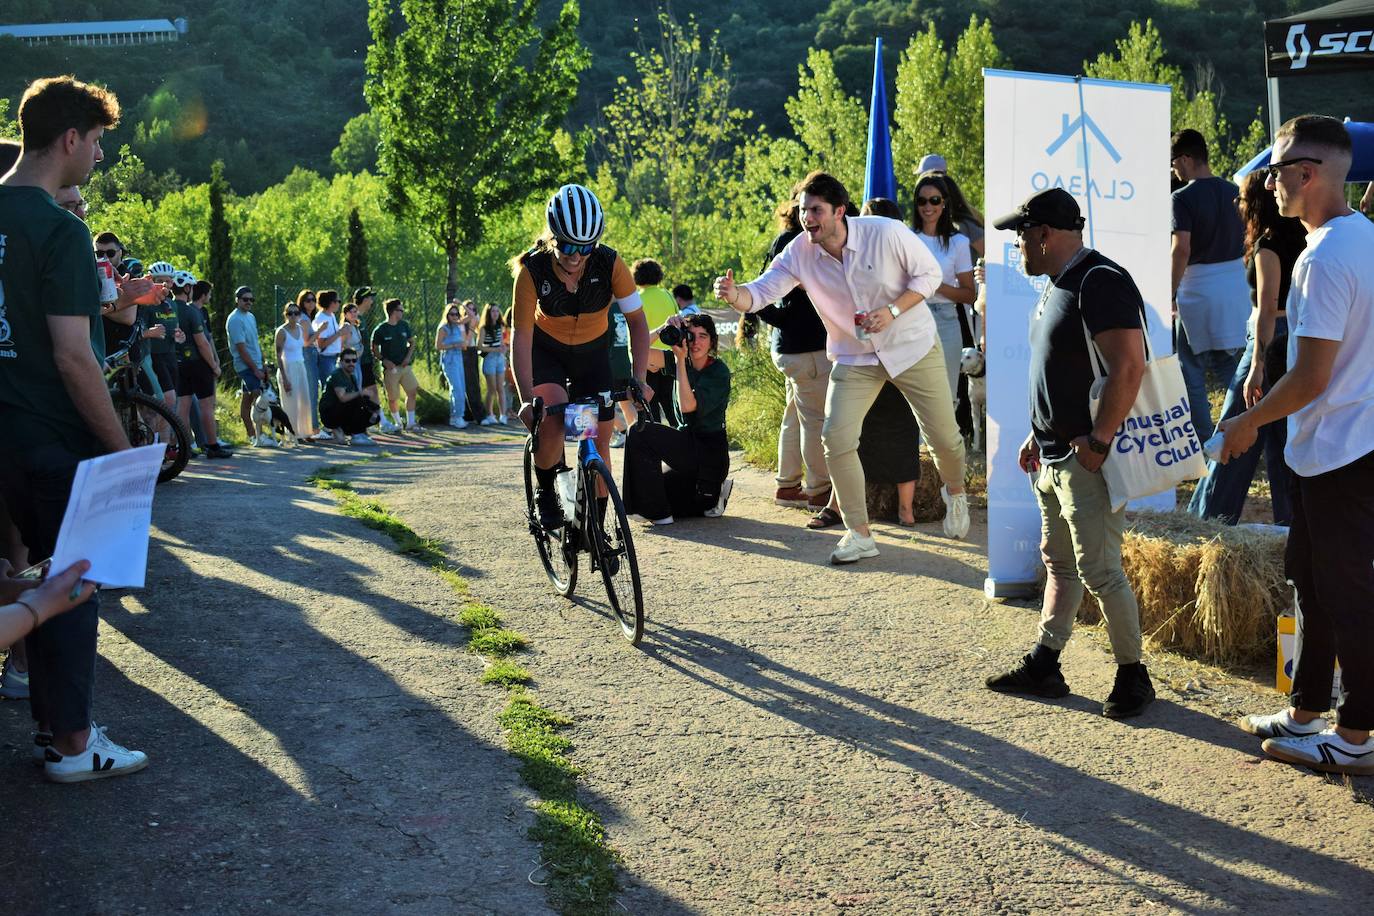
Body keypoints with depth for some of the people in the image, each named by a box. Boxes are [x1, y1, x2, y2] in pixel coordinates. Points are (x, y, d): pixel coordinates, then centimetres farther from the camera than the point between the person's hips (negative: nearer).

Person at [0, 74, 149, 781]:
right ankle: (71, 744, 11)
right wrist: (121, 446, -14)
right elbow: (73, 358, -22)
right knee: (76, 583, 3)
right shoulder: (61, 230, -18)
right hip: (61, 439, -8)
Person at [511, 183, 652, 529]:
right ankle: (545, 492, -3)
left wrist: (638, 378, -28)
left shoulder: (609, 264, -26)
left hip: (593, 352, 2)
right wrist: (527, 399, -36)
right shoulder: (533, 270, -28)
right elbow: (521, 337, -26)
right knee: (551, 418, -29)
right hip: (546, 349, -2)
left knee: (599, 439, -3)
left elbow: (637, 320, -17)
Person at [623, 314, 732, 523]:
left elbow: (687, 406, -25)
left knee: (639, 433, -21)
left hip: (710, 454, -8)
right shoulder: (682, 361, 4)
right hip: (688, 446, 8)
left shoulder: (719, 372, -13)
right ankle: (711, 495, 18)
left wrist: (680, 360, -23)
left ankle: (659, 513, -15)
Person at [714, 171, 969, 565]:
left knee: (944, 436, 6)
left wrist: (893, 310, -24)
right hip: (854, 358, 2)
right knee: (836, 437, -14)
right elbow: (761, 291, -21)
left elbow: (929, 273, -11)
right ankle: (859, 535, -2)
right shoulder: (799, 253, -15)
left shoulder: (886, 233, -22)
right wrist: (734, 295, -45)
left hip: (912, 345, -2)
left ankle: (955, 493, 42)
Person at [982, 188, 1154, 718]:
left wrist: (1097, 442, -24)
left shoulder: (1100, 283, -18)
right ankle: (1043, 667, 24)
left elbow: (1128, 367, -26)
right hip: (1055, 455, 10)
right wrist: (1039, 435, 18)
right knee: (1059, 563, 16)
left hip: (1087, 460, -10)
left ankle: (1133, 677, 9)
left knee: (1099, 571, -4)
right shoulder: (1058, 285, 15)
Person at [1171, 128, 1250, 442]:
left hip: (1198, 292, -6)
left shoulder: (1183, 198, -13)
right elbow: (1249, 243, 13)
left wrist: (1170, 294, -16)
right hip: (1236, 291, 6)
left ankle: (1202, 441, 9)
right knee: (1229, 367, 16)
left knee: (1192, 371, 6)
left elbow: (1182, 249, -22)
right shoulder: (1234, 192, 8)